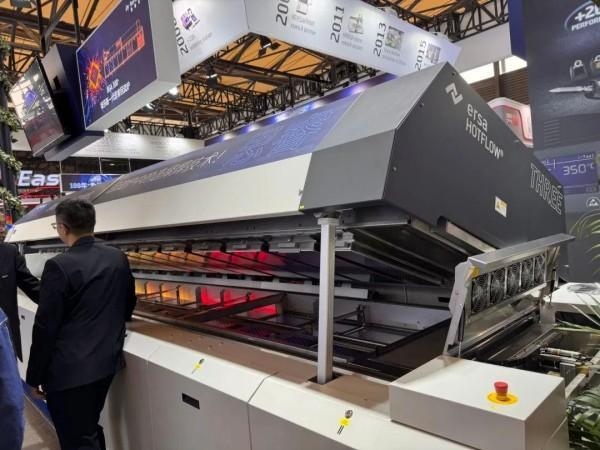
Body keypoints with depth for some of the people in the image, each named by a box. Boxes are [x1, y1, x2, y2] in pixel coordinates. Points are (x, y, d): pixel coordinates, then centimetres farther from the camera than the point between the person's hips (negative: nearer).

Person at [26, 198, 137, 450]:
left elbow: (45, 327, -15)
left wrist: (34, 376, -4)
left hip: (68, 371, -6)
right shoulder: (119, 259, 0)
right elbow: (128, 307, 12)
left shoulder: (59, 266, -18)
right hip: (108, 361, 7)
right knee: (90, 429, 25)